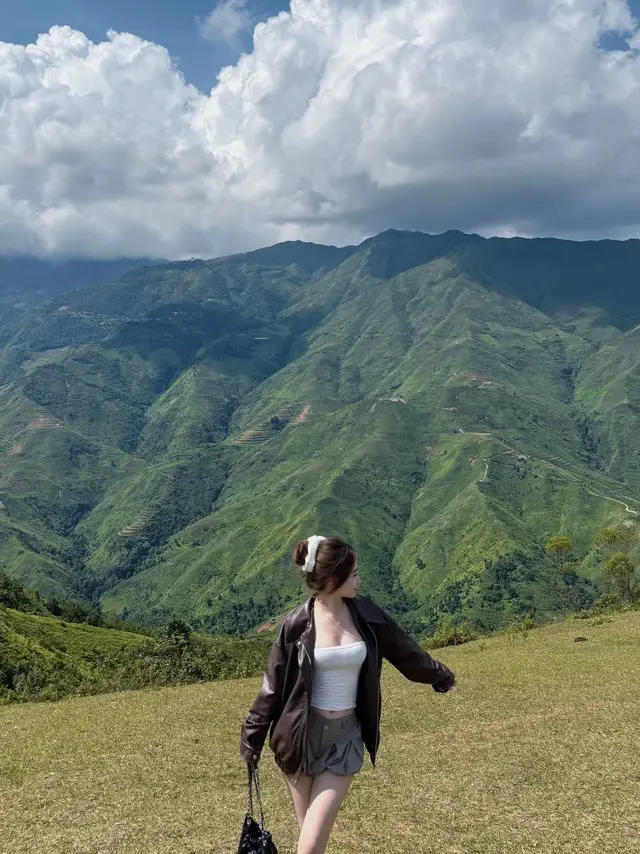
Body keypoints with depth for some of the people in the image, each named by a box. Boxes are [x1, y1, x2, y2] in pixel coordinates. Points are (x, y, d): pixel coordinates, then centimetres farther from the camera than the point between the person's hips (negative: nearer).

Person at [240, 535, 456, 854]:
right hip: (302, 735, -1)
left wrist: (441, 676, 26)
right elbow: (273, 685, -3)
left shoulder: (365, 614, -3)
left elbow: (404, 650, 13)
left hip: (346, 736, 1)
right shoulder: (298, 624, -12)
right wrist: (252, 738, 1)